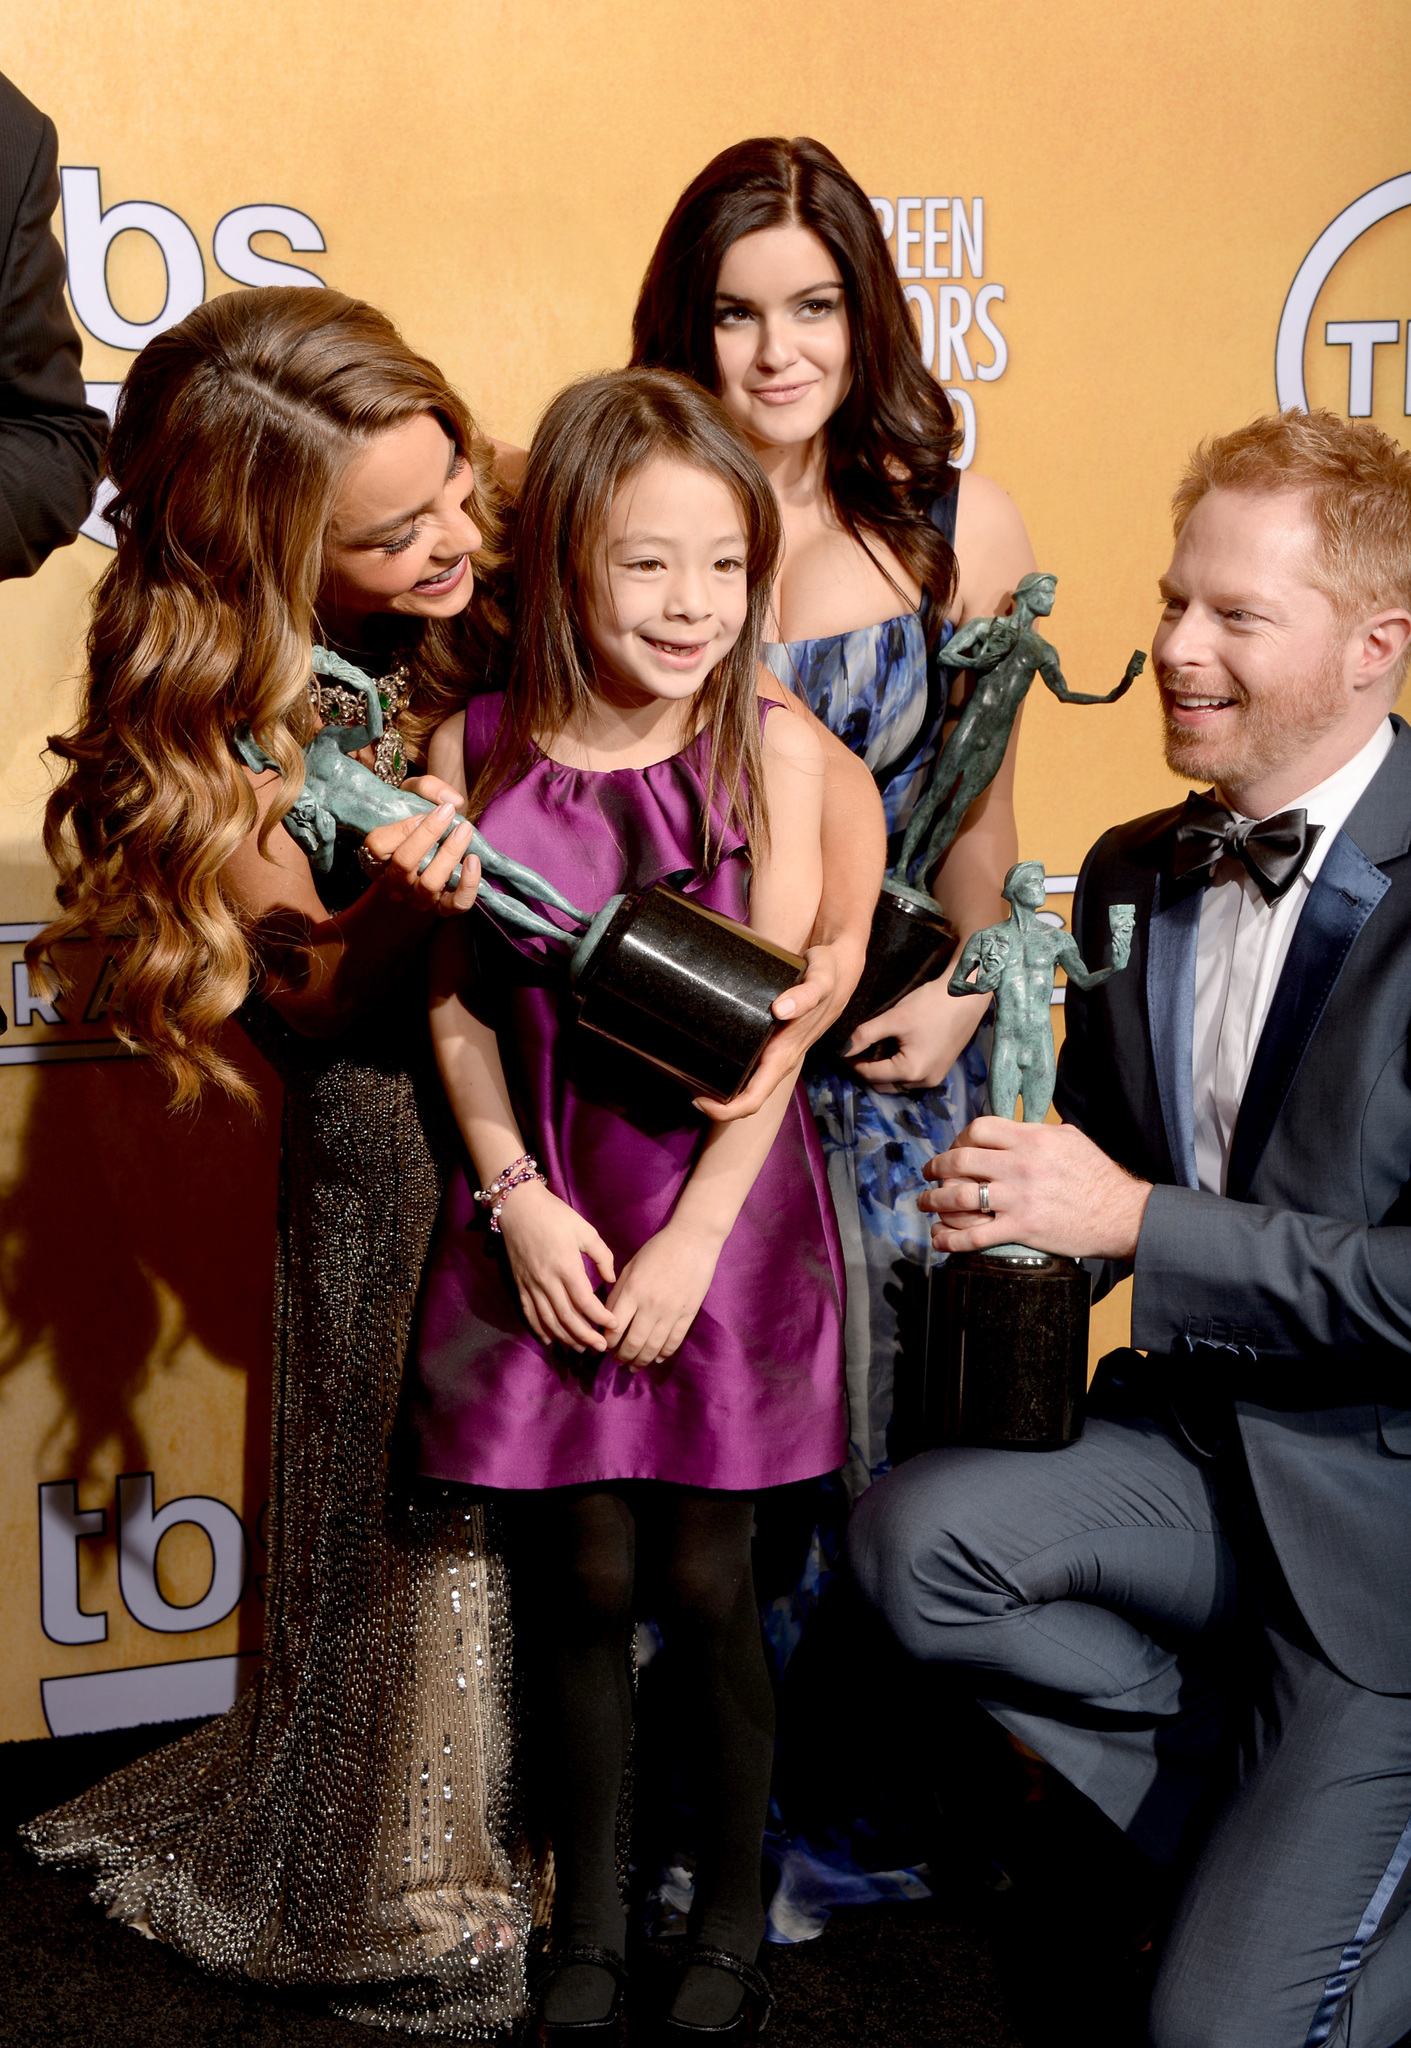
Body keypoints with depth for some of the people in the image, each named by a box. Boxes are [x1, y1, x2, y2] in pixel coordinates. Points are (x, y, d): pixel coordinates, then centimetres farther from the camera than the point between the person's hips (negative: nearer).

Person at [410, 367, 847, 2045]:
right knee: (581, 1580, 9)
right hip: (545, 1208, 2)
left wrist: (693, 1236, -11)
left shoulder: (771, 748, -6)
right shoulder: (476, 750, -1)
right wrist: (517, 1197, -7)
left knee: (702, 1582, 5)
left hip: (721, 1206, -1)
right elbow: (456, 1001, 3)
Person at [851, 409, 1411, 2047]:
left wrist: (1130, 1220, -24)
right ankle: (1260, 1830, 4)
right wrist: (1017, 1205, -10)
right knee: (916, 1540, -22)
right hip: (1204, 1438, 6)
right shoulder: (1132, 875, 4)